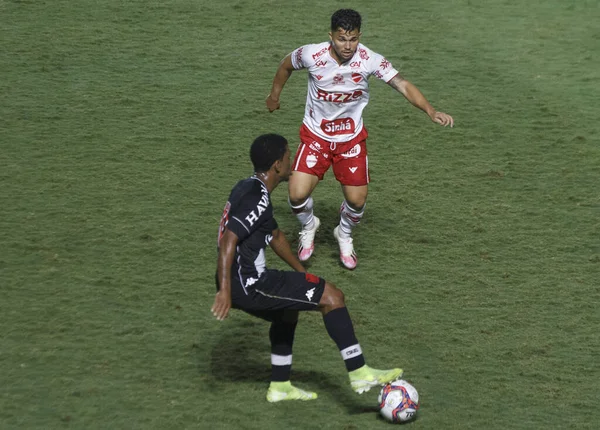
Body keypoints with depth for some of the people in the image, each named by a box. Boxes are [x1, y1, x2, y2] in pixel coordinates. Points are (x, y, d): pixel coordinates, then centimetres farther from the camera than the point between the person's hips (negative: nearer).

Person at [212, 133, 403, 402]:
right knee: (331, 297, -6)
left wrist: (301, 272, 36)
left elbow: (275, 236, 29)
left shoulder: (249, 189, 16)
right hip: (247, 284, -11)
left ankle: (280, 387, 38)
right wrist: (225, 291, -31)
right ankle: (359, 374, -7)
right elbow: (228, 241, -26)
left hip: (245, 282, 11)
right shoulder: (256, 199, -16)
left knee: (288, 311, 35)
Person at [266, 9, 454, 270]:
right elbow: (286, 65, 2)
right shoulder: (312, 55, -20)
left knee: (357, 200, -1)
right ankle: (308, 227, 22)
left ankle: (344, 236, 34)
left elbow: (402, 85, -26)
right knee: (298, 195, -14)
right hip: (315, 135, -1)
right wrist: (274, 96, 15)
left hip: (351, 138, 1)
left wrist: (431, 111, -40)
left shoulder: (370, 60, -21)